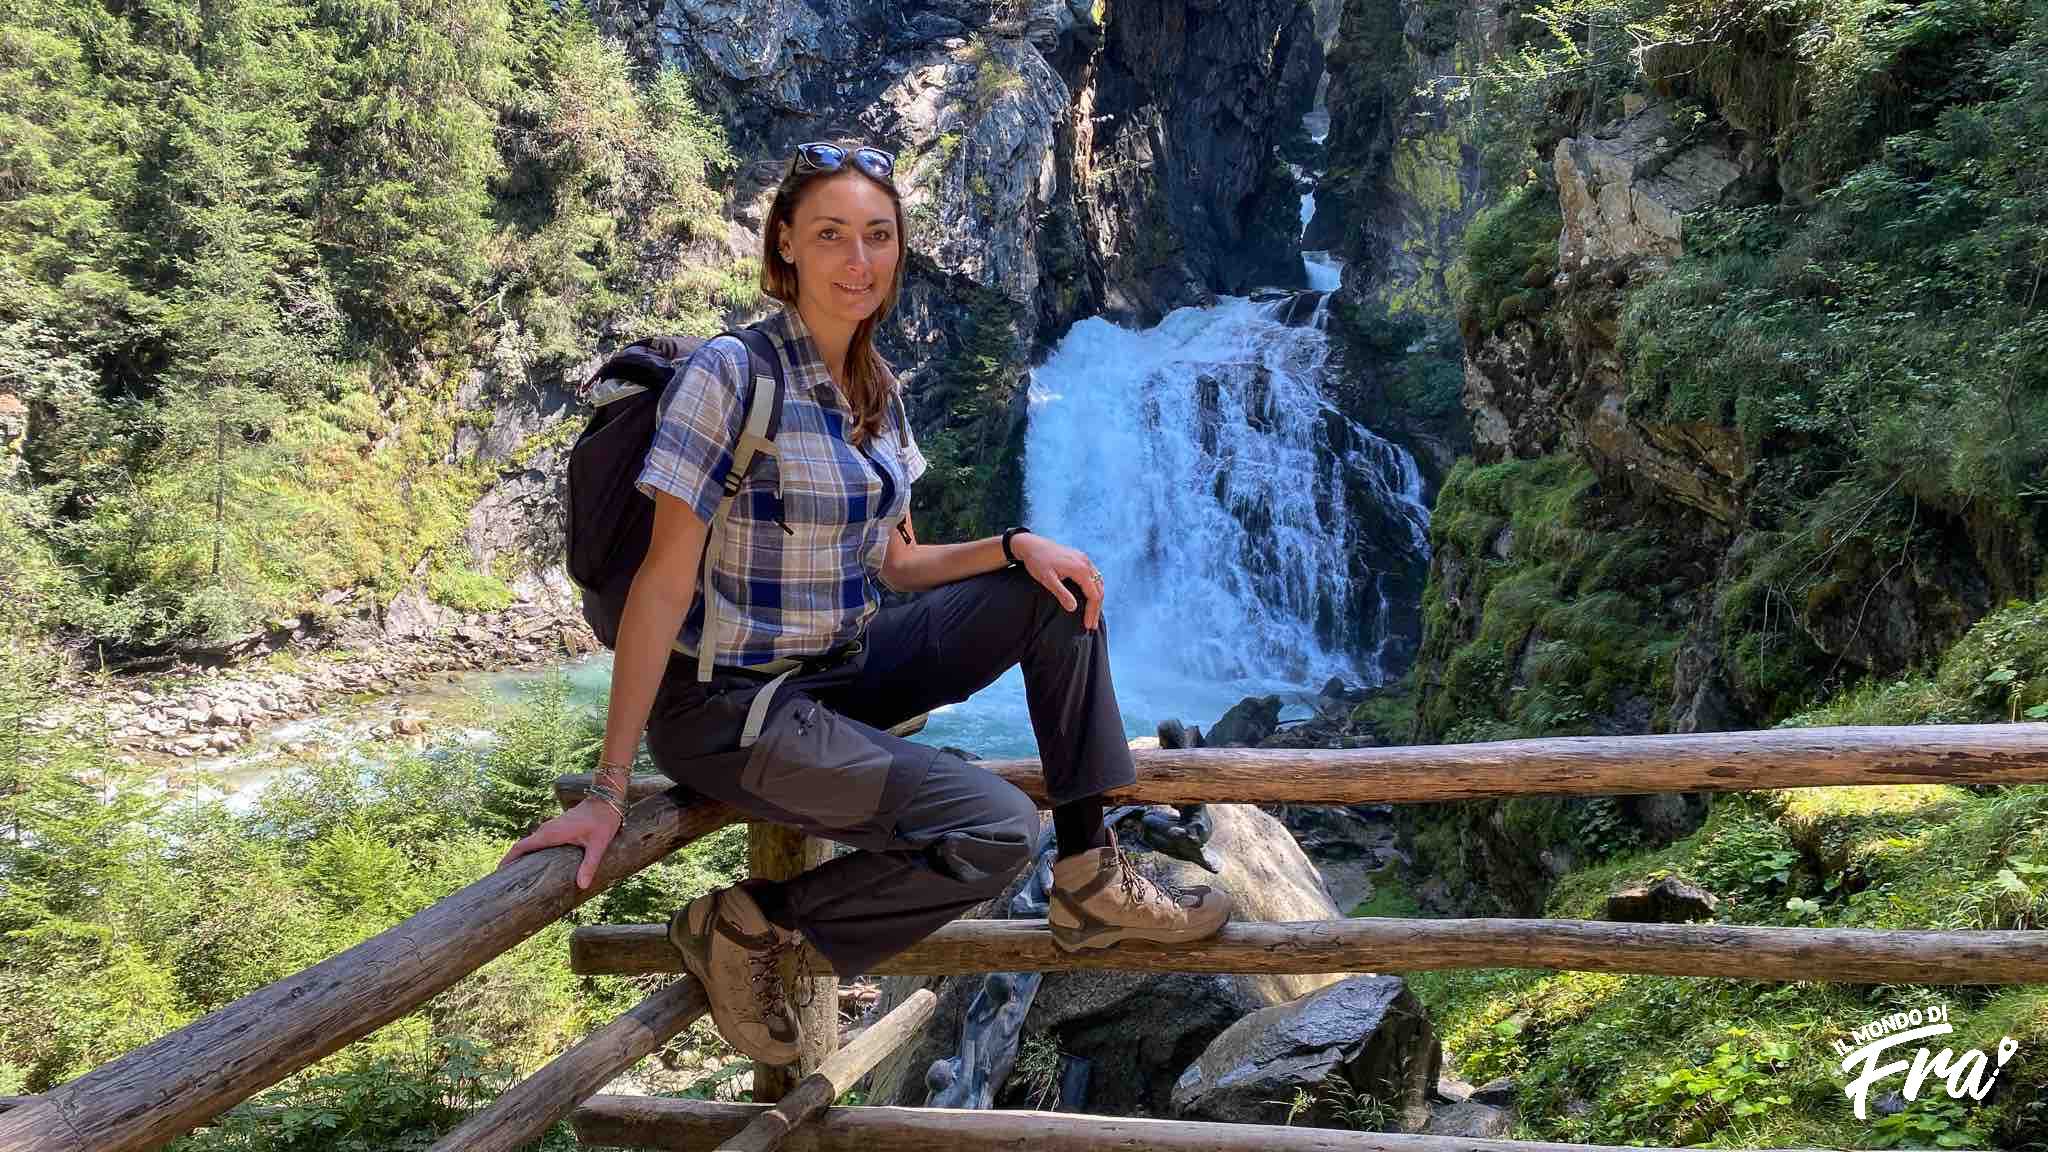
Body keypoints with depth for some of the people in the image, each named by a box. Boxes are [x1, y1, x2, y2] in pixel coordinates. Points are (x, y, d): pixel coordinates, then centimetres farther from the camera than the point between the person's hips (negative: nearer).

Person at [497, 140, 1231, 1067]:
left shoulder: (874, 390, 6)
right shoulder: (731, 374, -17)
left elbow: (893, 562, 12)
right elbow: (664, 579, -20)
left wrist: (1016, 545, -6)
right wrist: (608, 791, -21)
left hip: (843, 668, 8)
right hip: (730, 704, -8)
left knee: (1062, 593, 0)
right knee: (998, 830, -21)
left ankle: (1090, 882, 5)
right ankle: (747, 924, -3)